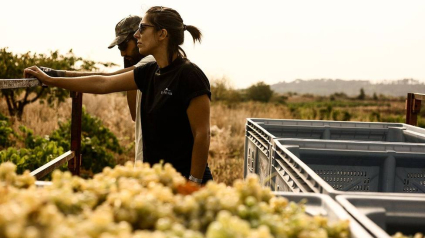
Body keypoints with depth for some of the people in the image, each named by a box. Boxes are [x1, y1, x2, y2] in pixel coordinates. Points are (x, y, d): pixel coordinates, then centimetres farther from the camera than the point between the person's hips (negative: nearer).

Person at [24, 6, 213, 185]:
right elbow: (103, 84, 12)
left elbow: (202, 134, -16)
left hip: (184, 180, -7)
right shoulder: (149, 72, 7)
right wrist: (49, 80, 14)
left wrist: (194, 183, -17)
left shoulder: (190, 76, -15)